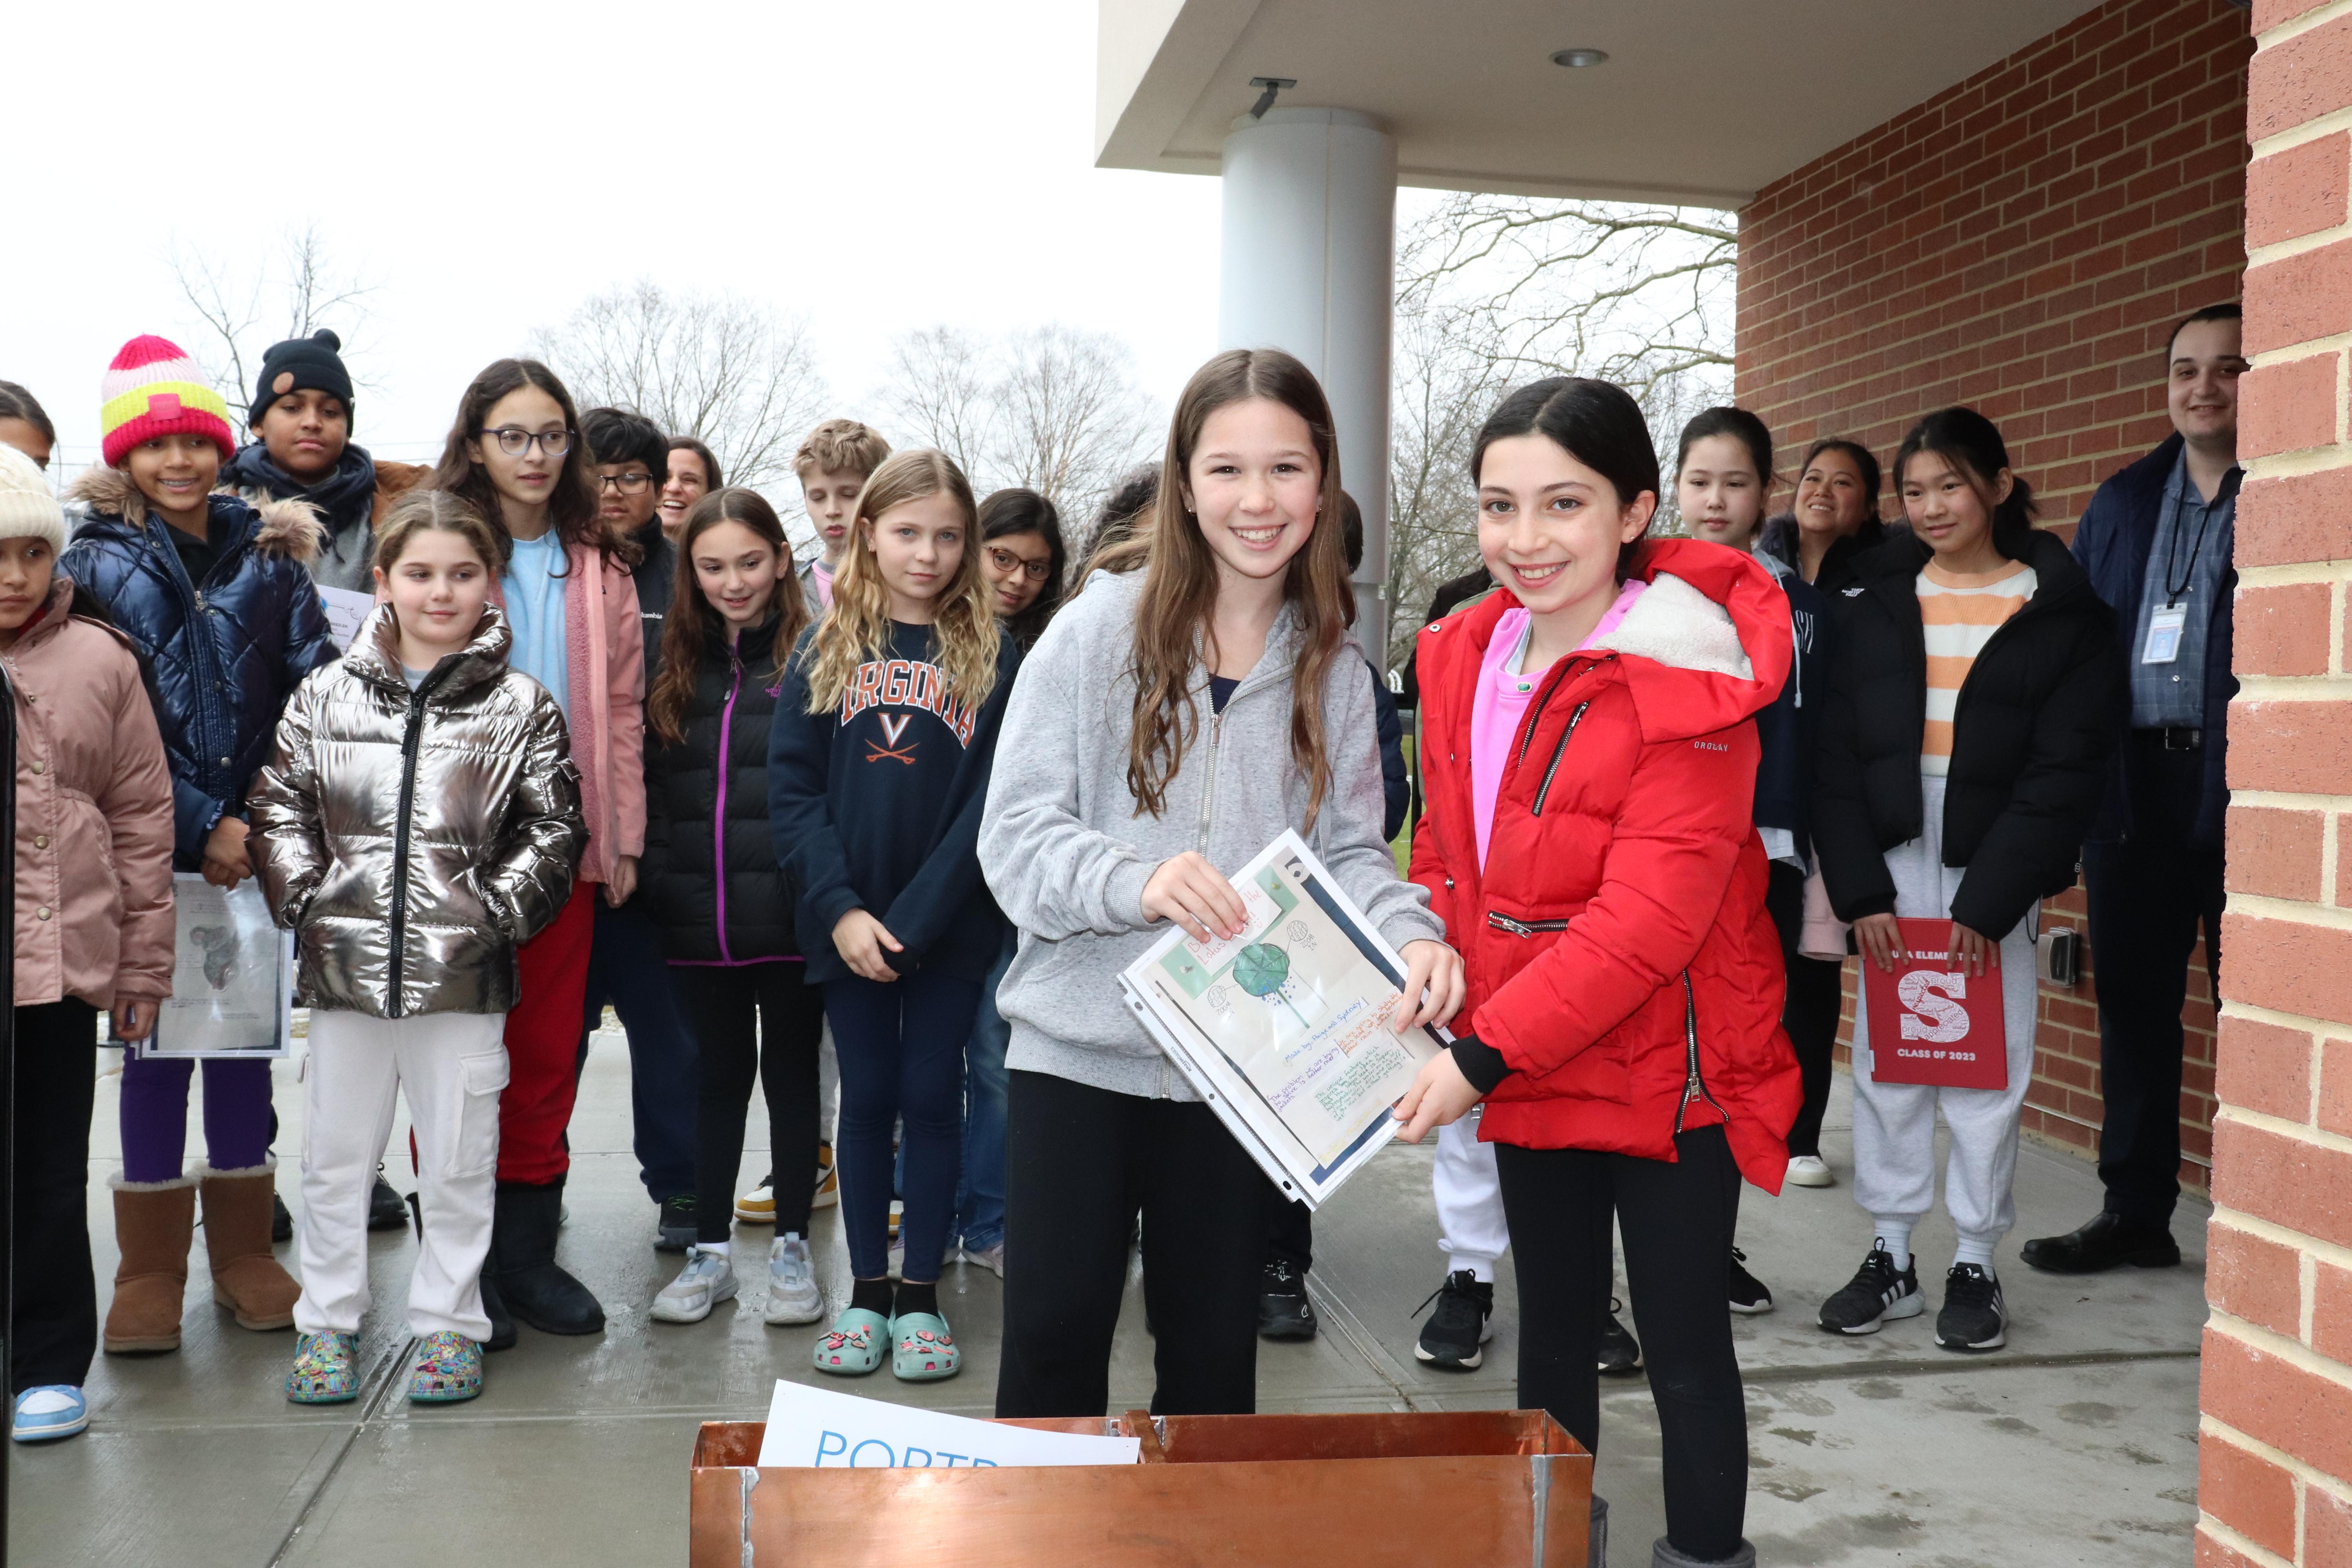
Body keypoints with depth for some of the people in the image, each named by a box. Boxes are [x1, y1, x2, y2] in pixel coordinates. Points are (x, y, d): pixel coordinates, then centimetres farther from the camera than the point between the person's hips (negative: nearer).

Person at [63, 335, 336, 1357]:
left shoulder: (268, 553, 7)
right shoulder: (95, 564, 1)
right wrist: (198, 829, -14)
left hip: (257, 844, 2)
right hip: (150, 851, -2)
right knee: (155, 1043, 5)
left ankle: (243, 1251, 23)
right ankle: (150, 1267, 17)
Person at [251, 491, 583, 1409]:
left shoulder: (522, 708, 1)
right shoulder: (328, 695, 5)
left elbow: (554, 830, 2)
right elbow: (279, 806, 9)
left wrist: (495, 909, -8)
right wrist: (306, 899, -2)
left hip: (464, 971, -1)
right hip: (345, 962, 2)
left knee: (458, 1156, 7)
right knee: (334, 1151, 12)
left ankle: (447, 1320, 22)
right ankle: (327, 1317, 27)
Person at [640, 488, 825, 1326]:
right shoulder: (675, 666, 9)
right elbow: (649, 788, 13)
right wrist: (651, 886, 5)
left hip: (790, 916, -4)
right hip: (697, 917, 4)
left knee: (790, 1069, 10)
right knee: (718, 1074, 13)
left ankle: (792, 1246, 21)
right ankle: (710, 1250, 23)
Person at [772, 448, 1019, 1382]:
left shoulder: (995, 656, -1)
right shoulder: (825, 651, 3)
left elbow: (994, 798, -8)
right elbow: (792, 788, -2)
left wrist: (914, 917, -15)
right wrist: (841, 909, -13)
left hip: (951, 926, -1)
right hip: (847, 924, 1)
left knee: (933, 1095, 6)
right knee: (867, 1096, 10)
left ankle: (921, 1293, 18)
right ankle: (866, 1289, 21)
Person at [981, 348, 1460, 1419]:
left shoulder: (1334, 670, 6)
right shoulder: (1101, 629, -4)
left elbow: (1348, 852, 5)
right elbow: (1015, 837, -8)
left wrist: (1409, 933, -17)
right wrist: (1137, 881, -28)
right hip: (1076, 1049, -2)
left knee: (1214, 1361, 13)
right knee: (1054, 1344, 3)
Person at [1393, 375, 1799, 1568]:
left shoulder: (1684, 684, -21)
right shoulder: (1464, 658, 1)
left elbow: (1648, 921, -25)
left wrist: (1485, 1052, -26)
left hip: (1666, 1071, -6)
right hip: (1523, 1066, 7)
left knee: (1682, 1346, 7)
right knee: (1552, 1325, 21)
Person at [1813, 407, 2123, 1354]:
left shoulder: (2061, 611, -1)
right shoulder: (1879, 604, 7)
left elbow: (2065, 769, -6)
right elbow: (1838, 754, 2)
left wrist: (1989, 900, -12)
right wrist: (1859, 890, -7)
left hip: (1994, 866, -2)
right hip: (1891, 859, 2)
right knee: (1885, 1061, 5)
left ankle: (1976, 1265, 15)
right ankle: (1890, 1257, 16)